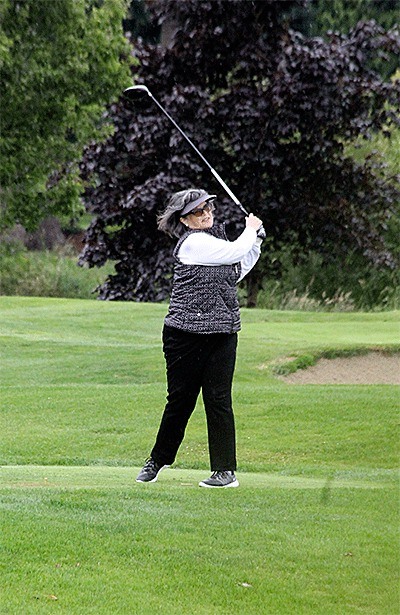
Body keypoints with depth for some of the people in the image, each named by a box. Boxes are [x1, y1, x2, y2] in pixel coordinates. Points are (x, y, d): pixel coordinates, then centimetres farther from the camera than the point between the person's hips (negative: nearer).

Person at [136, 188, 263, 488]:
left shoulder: (215, 237, 14)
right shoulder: (193, 242, -11)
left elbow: (235, 274, 24)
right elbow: (236, 252, -13)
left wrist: (255, 240, 18)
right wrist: (250, 229, 6)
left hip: (222, 334, 6)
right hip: (186, 335, -6)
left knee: (219, 399, 0)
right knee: (180, 398, 3)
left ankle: (226, 471, 3)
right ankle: (159, 459, 23)